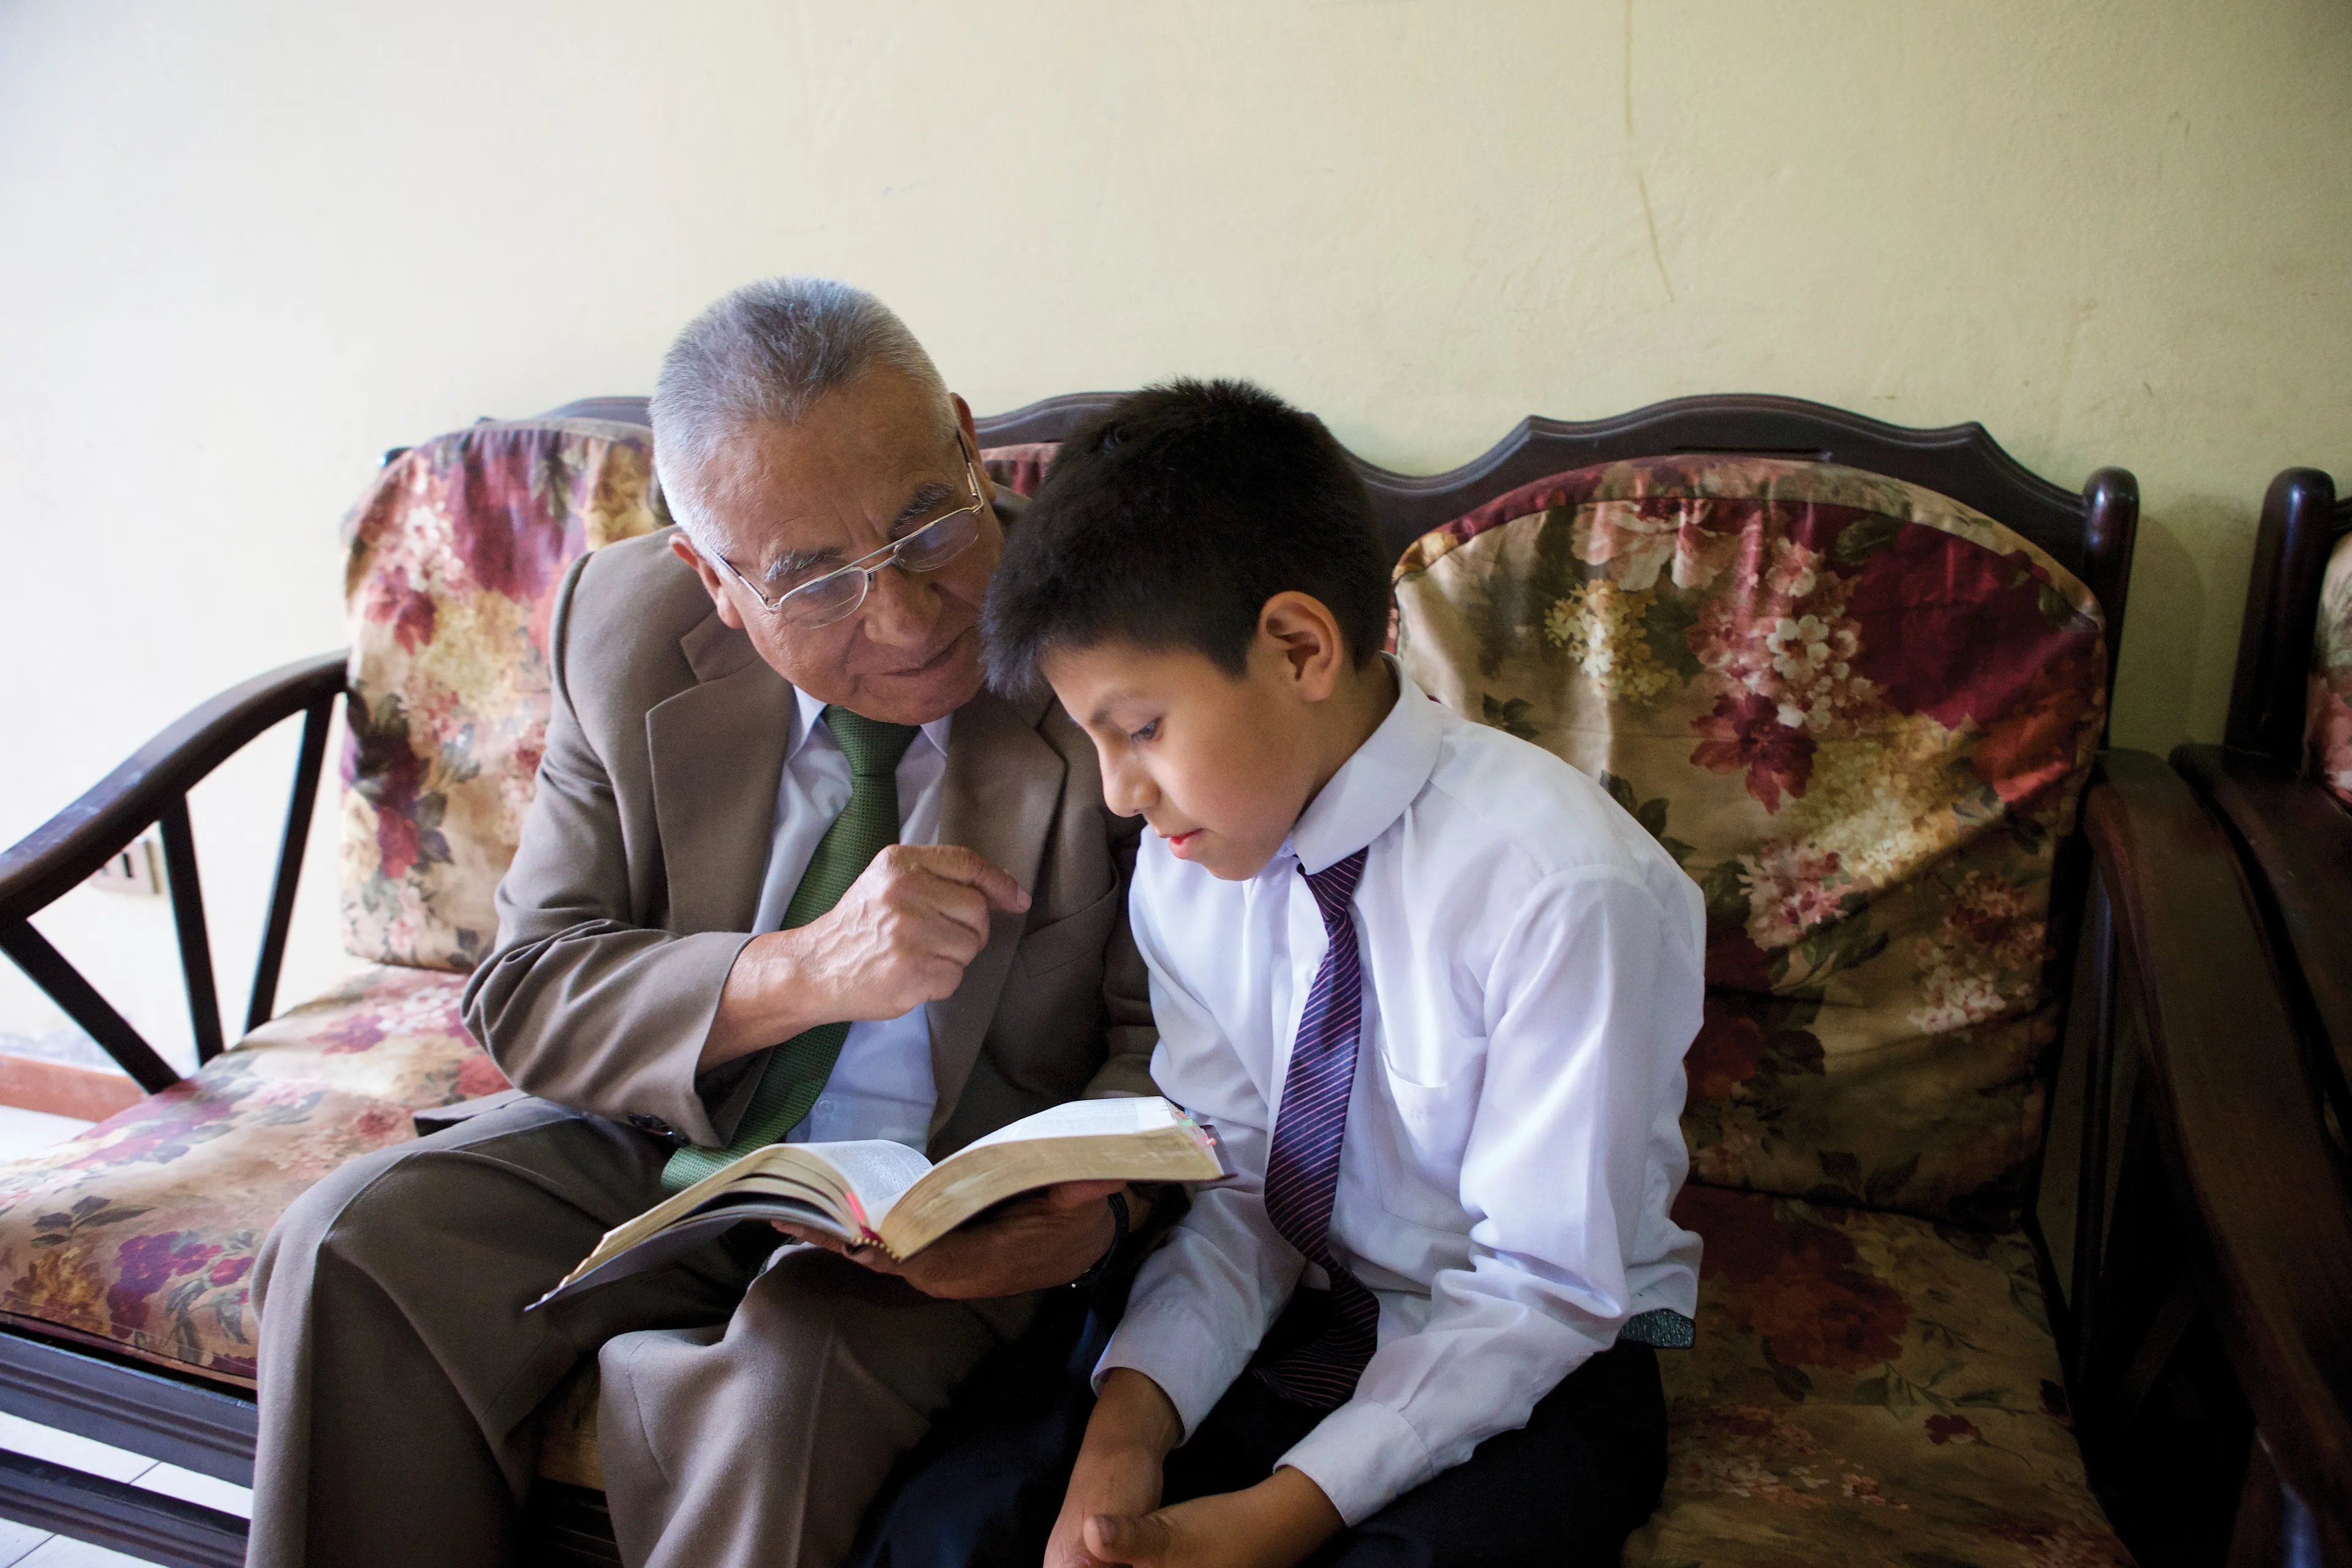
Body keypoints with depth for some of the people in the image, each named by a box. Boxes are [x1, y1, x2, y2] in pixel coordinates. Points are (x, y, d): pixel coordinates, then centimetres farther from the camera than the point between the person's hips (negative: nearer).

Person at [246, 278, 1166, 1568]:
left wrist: (1103, 1194, -31)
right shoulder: (628, 628, -8)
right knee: (356, 1246, -16)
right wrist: (800, 973, -26)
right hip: (664, 1145, 4)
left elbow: (1171, 1039, -9)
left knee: (793, 1376, -31)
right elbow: (522, 992, -8)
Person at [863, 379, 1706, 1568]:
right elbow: (1234, 1191, -3)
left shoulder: (1562, 886, -24)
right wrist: (1131, 1417, -19)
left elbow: (1543, 1288, -19)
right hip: (1291, 1331, 4)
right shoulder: (1187, 865, -6)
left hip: (1538, 1372, -3)